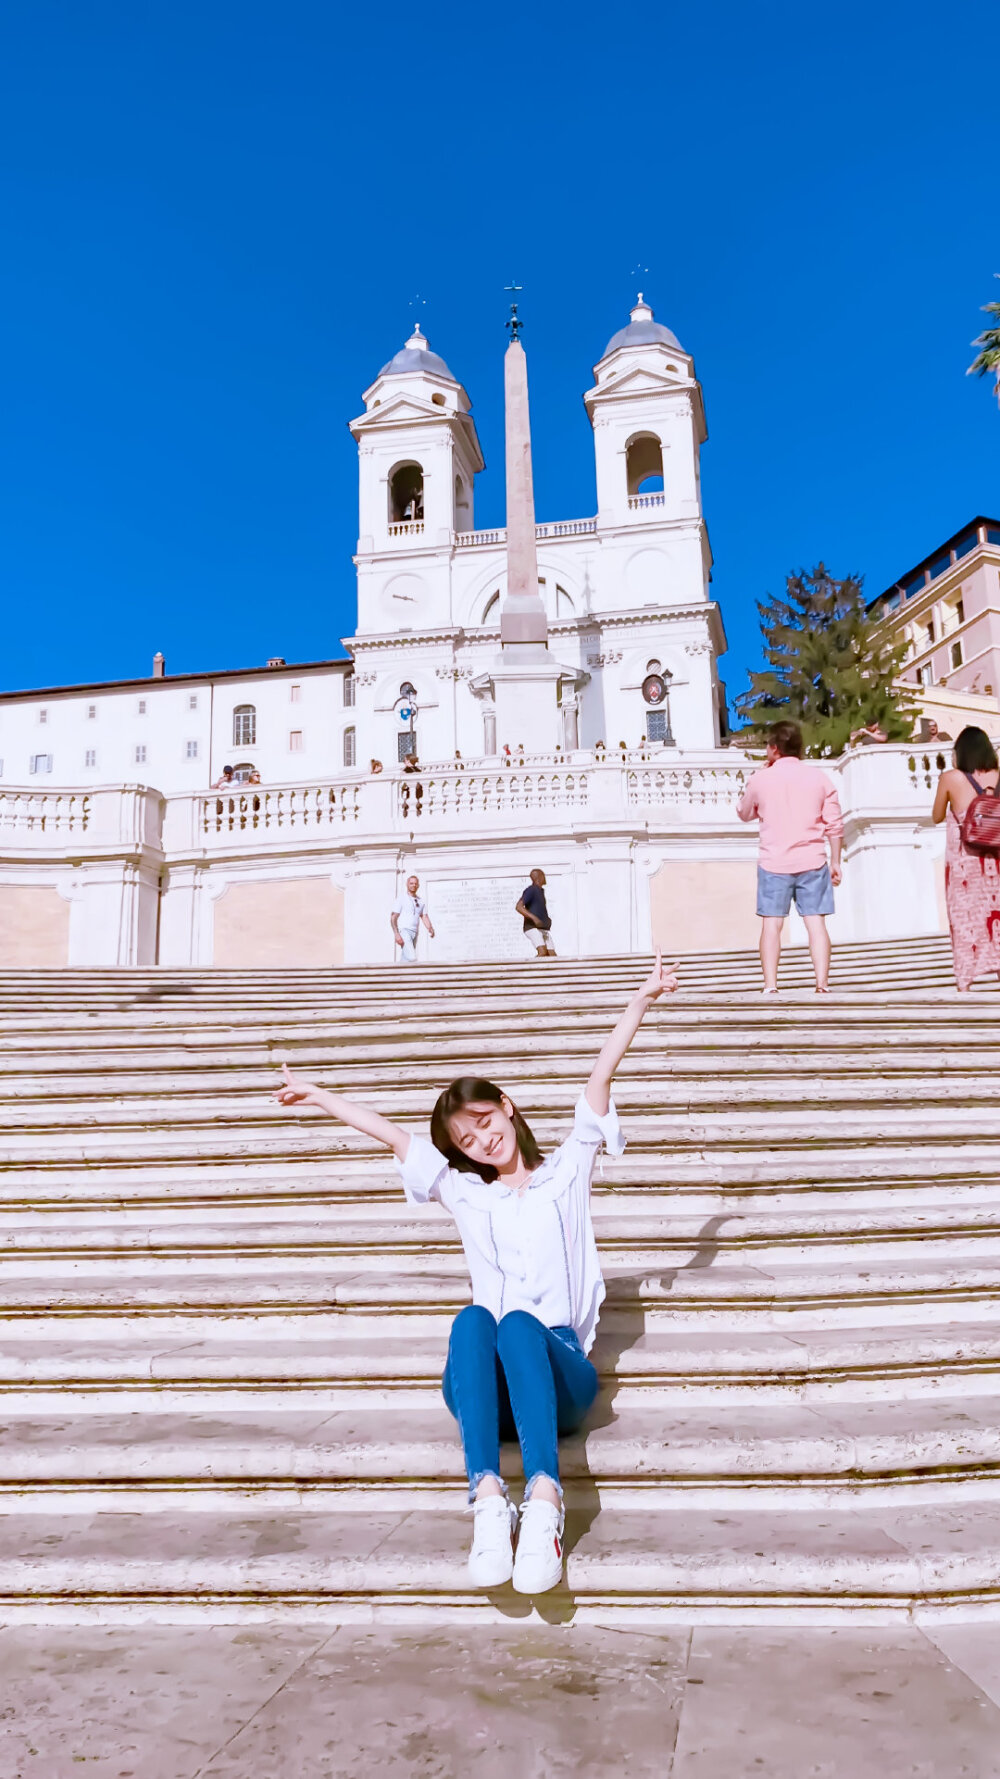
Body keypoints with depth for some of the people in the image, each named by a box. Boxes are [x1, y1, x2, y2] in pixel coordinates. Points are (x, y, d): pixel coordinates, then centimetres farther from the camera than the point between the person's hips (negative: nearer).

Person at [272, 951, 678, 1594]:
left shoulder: (566, 1171, 19)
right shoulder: (465, 1192, 26)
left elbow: (600, 1078, 13)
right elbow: (393, 1135, 24)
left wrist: (642, 999, 12)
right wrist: (319, 1096, 27)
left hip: (561, 1372, -1)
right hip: (489, 1389, 2)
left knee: (519, 1324, -35)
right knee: (473, 1319, -32)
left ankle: (545, 1500, -51)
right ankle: (488, 1498, -47)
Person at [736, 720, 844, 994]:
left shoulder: (761, 779, -2)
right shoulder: (819, 777, 2)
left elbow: (744, 813, 16)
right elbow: (835, 825, 1)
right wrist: (836, 862, 10)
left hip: (774, 863, -1)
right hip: (812, 862, 1)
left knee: (771, 924, 2)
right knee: (816, 923, 2)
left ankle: (770, 987, 0)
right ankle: (822, 985, -1)